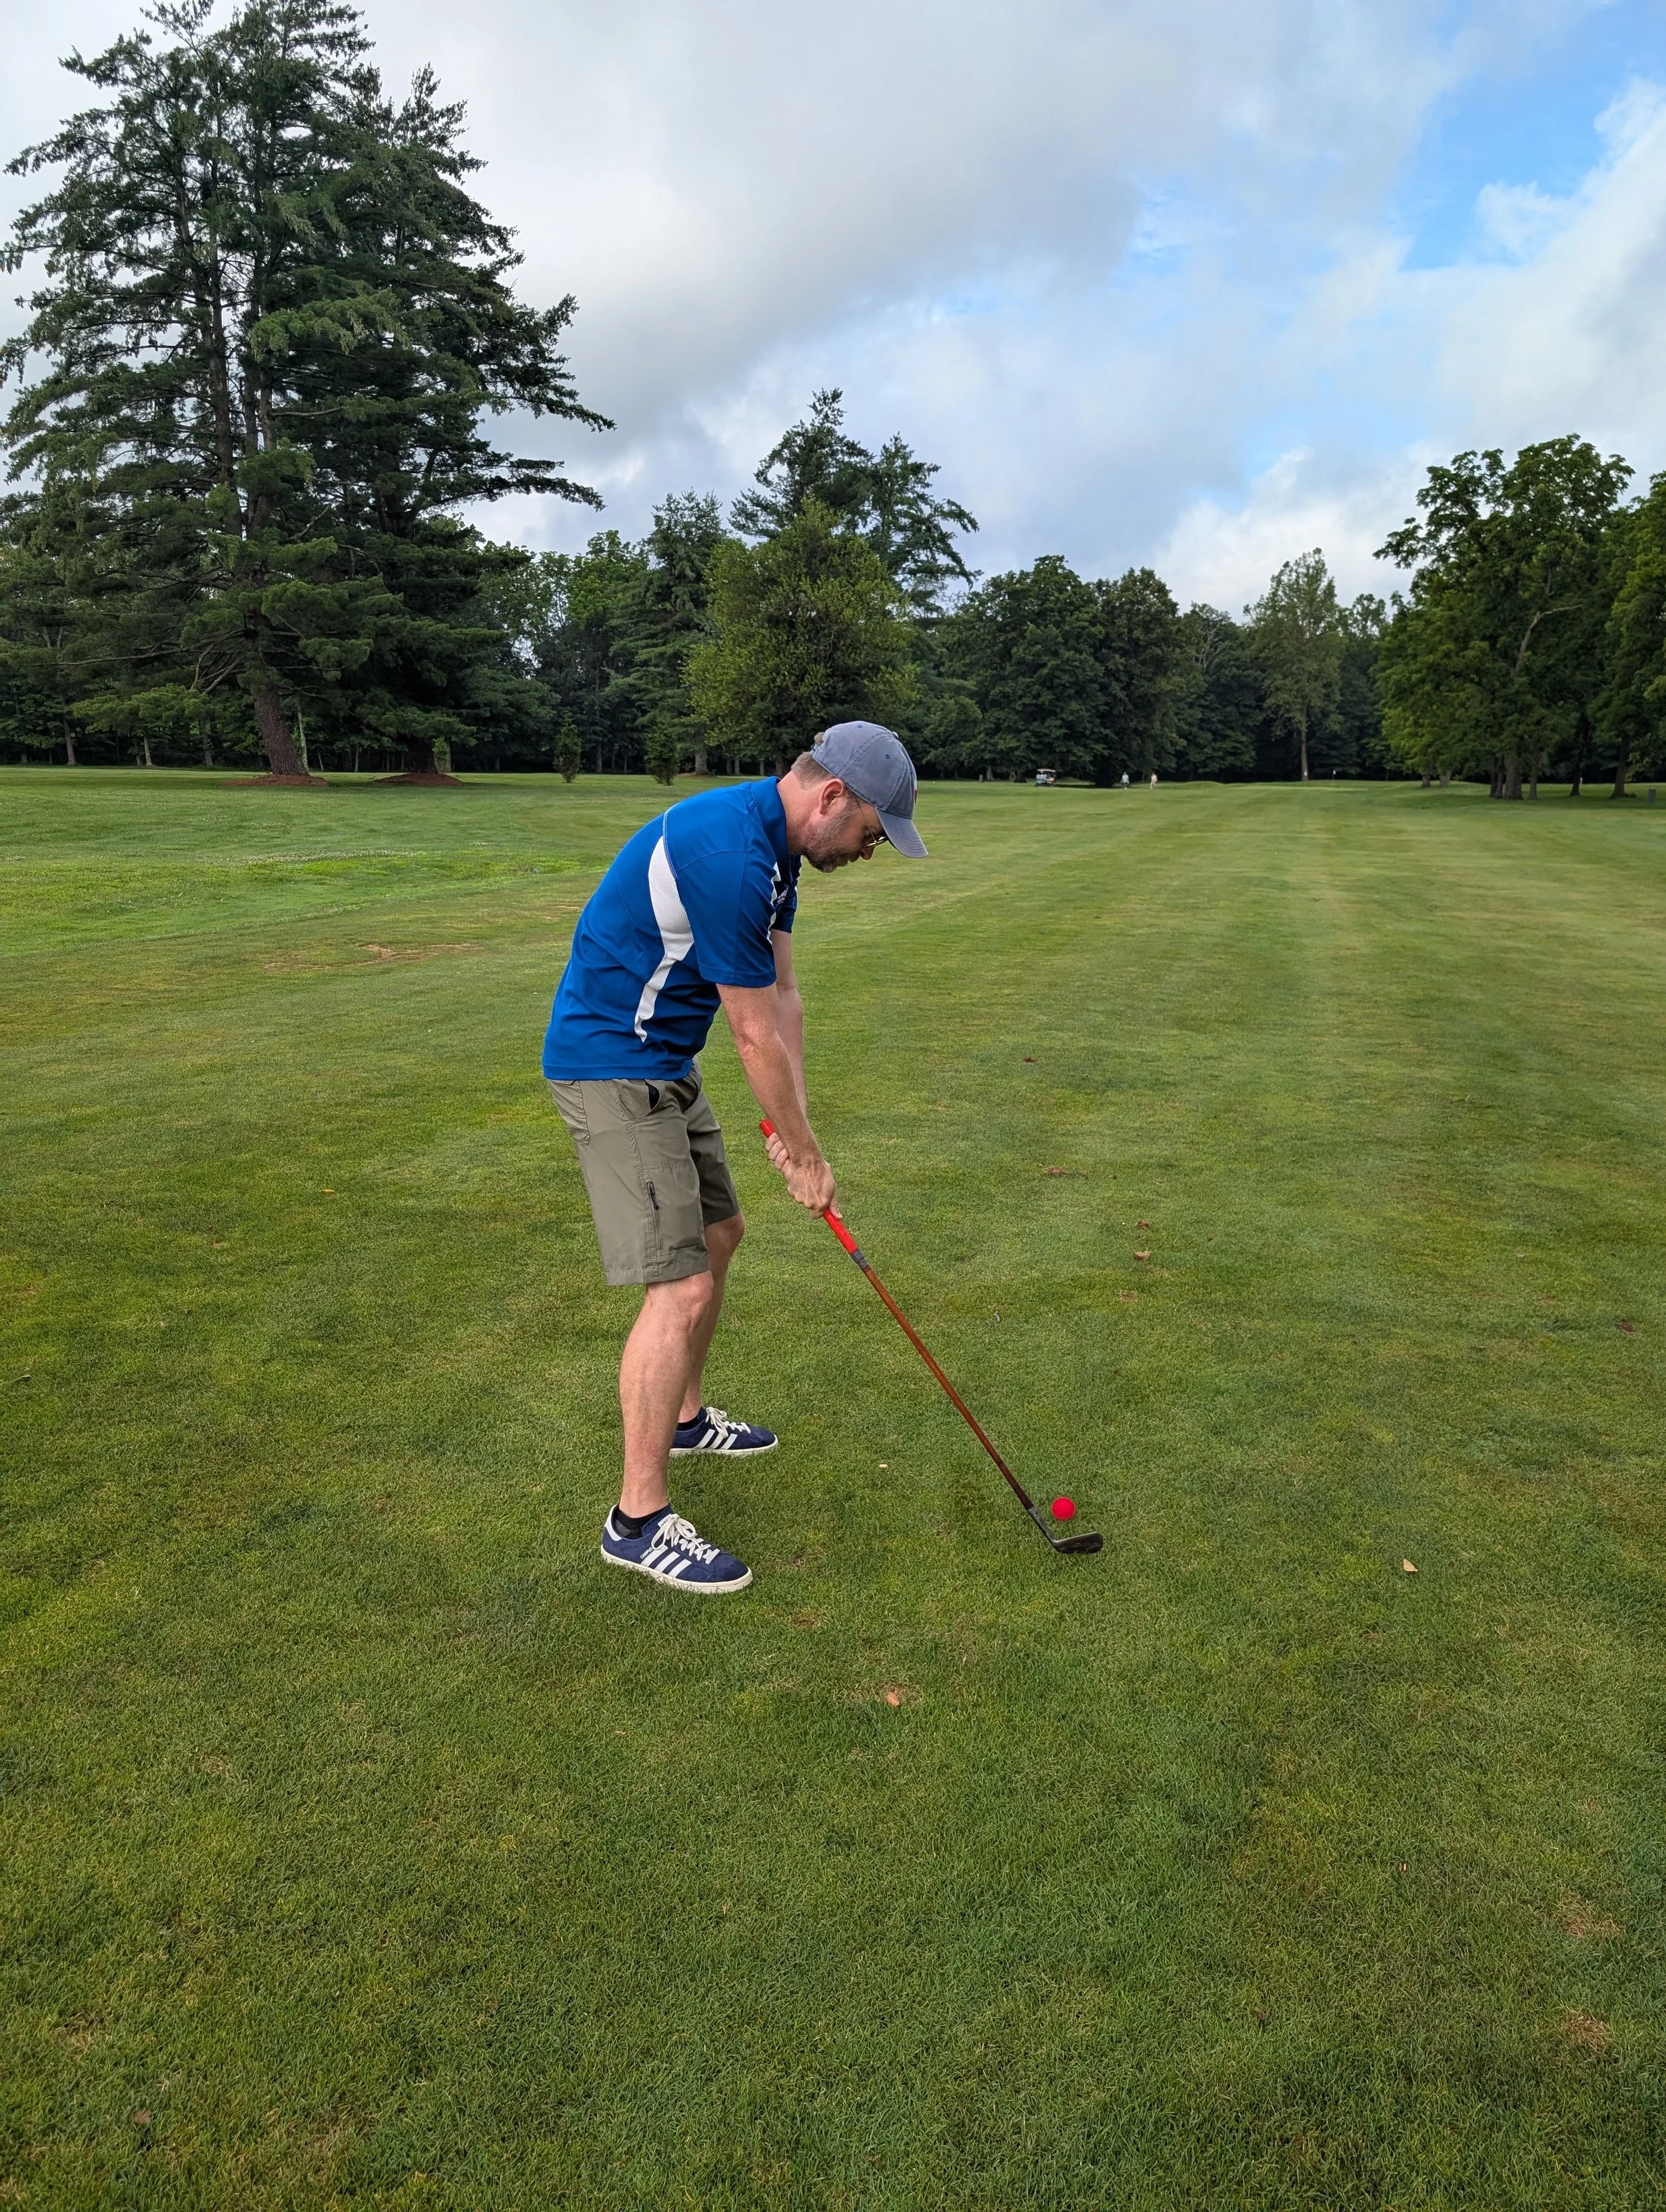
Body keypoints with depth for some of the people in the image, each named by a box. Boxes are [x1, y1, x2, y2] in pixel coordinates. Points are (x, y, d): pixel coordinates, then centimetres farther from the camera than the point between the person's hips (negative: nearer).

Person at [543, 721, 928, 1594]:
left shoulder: (772, 842, 6)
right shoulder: (728, 855, -27)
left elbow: (781, 996, 7)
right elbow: (757, 1035, -20)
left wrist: (795, 1125, 0)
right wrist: (804, 1153, -8)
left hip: (662, 1062, 11)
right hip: (611, 1068, -11)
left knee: (717, 1235, 21)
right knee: (681, 1288, -10)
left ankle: (683, 1416, 40)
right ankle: (638, 1518, 2)